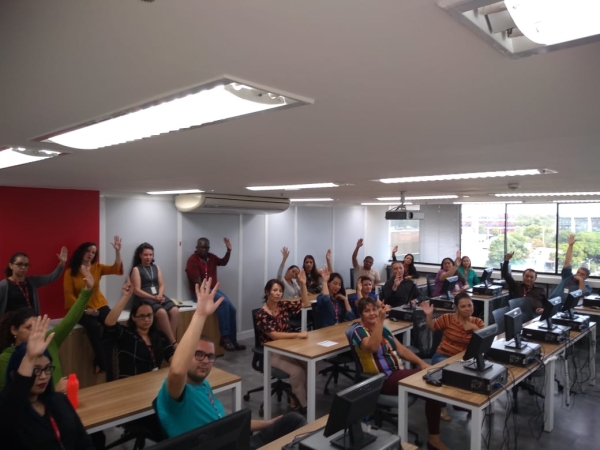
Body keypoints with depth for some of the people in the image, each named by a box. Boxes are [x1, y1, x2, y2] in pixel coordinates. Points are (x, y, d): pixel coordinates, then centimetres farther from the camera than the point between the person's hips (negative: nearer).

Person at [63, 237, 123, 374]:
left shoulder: (98, 267, 7)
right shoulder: (70, 271, -1)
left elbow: (116, 269, -6)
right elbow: (69, 294, -5)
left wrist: (117, 251, -18)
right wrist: (84, 309, -16)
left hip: (100, 306, 3)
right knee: (93, 326, -34)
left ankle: (101, 362, -12)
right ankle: (105, 364, -19)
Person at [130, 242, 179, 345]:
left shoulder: (156, 267, 18)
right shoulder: (136, 269, 3)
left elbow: (161, 284, 11)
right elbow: (137, 290, -6)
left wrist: (159, 295, -11)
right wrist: (153, 298, -17)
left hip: (158, 296, 5)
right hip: (144, 298, -5)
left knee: (175, 311, -24)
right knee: (161, 312, -33)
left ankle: (169, 340, -18)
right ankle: (173, 342, -25)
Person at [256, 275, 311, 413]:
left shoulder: (284, 305, 2)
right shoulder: (262, 314, -14)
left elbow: (305, 303, 7)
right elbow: (274, 335, -21)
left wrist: (303, 284, -5)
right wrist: (298, 334, -23)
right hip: (271, 352, -5)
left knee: (308, 365, -20)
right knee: (297, 371, -26)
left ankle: (296, 400, -2)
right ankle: (302, 404, -4)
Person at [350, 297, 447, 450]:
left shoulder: (382, 328, 14)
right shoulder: (358, 330, -10)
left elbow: (401, 349, 14)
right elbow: (373, 347, -31)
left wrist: (422, 363, 2)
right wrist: (380, 320, -38)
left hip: (398, 372, 8)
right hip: (382, 380, -7)